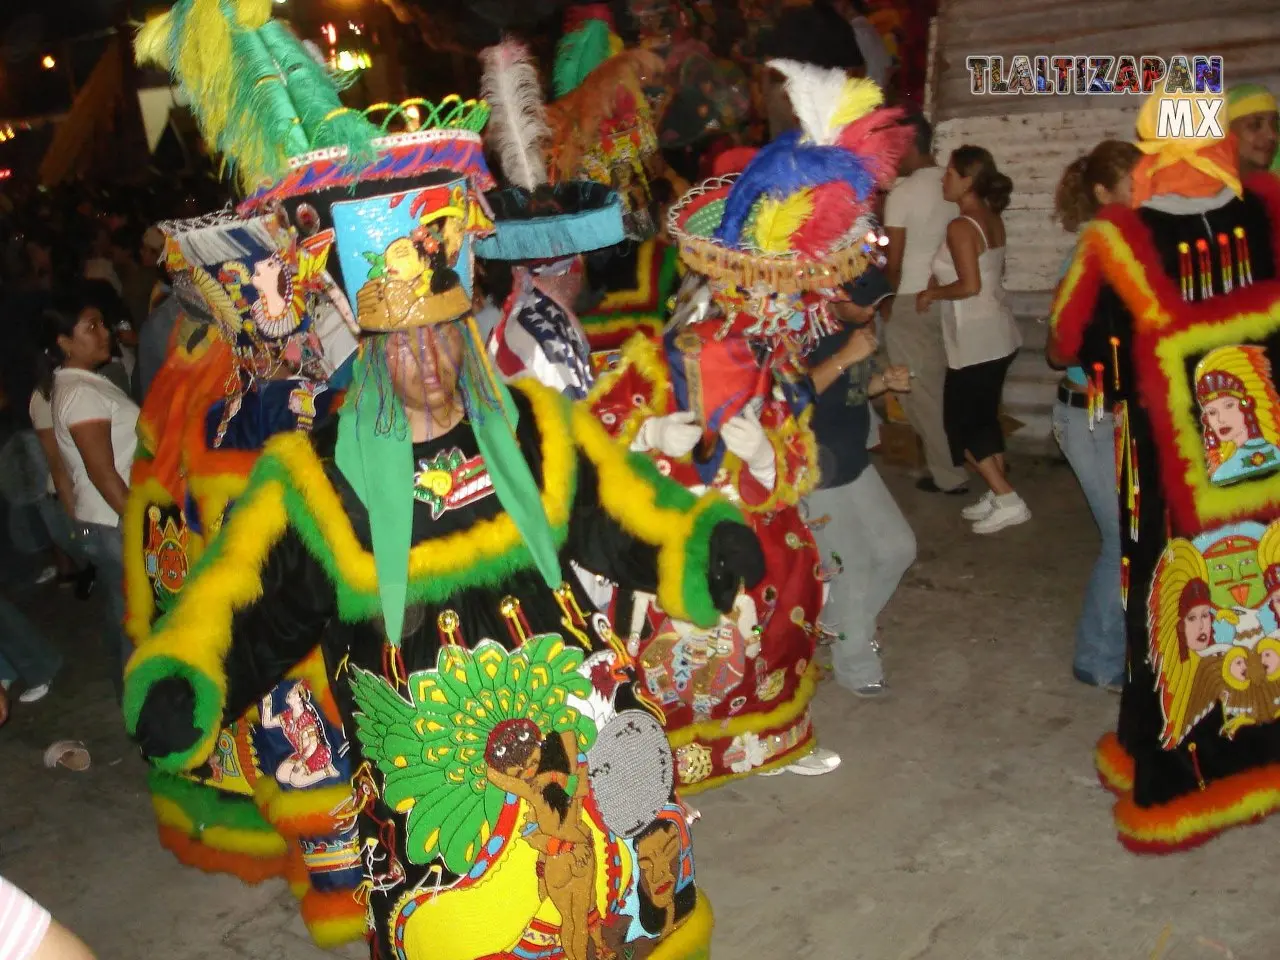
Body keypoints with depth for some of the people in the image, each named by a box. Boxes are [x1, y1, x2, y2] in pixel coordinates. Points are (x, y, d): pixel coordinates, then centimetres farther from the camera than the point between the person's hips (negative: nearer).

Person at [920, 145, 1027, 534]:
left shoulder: (960, 226, -19)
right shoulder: (992, 219, 8)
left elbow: (970, 286, -24)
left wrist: (932, 294, -9)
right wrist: (942, 282, 12)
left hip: (975, 340, -9)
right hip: (997, 334, 9)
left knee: (960, 423, 2)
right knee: (983, 417, 18)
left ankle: (1009, 501, 1)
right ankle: (997, 495, 23)